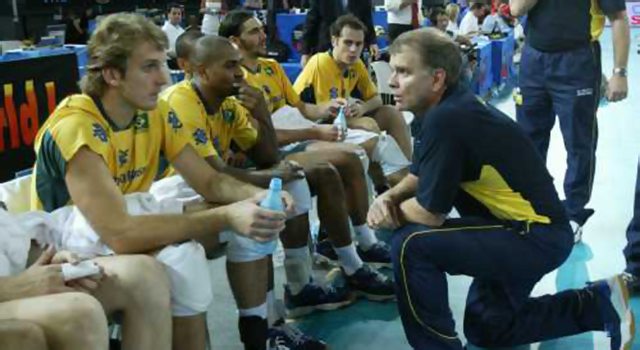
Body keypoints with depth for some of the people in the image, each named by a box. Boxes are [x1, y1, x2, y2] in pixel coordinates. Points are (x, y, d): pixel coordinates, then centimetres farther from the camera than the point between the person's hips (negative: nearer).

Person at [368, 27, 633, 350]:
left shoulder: (446, 120, -28)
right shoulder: (440, 109, 2)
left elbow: (429, 212, -25)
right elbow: (419, 177, 14)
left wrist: (391, 212, -6)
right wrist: (388, 198, -7)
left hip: (537, 237, -10)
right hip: (520, 228, 10)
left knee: (410, 244, -24)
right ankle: (597, 305, 27)